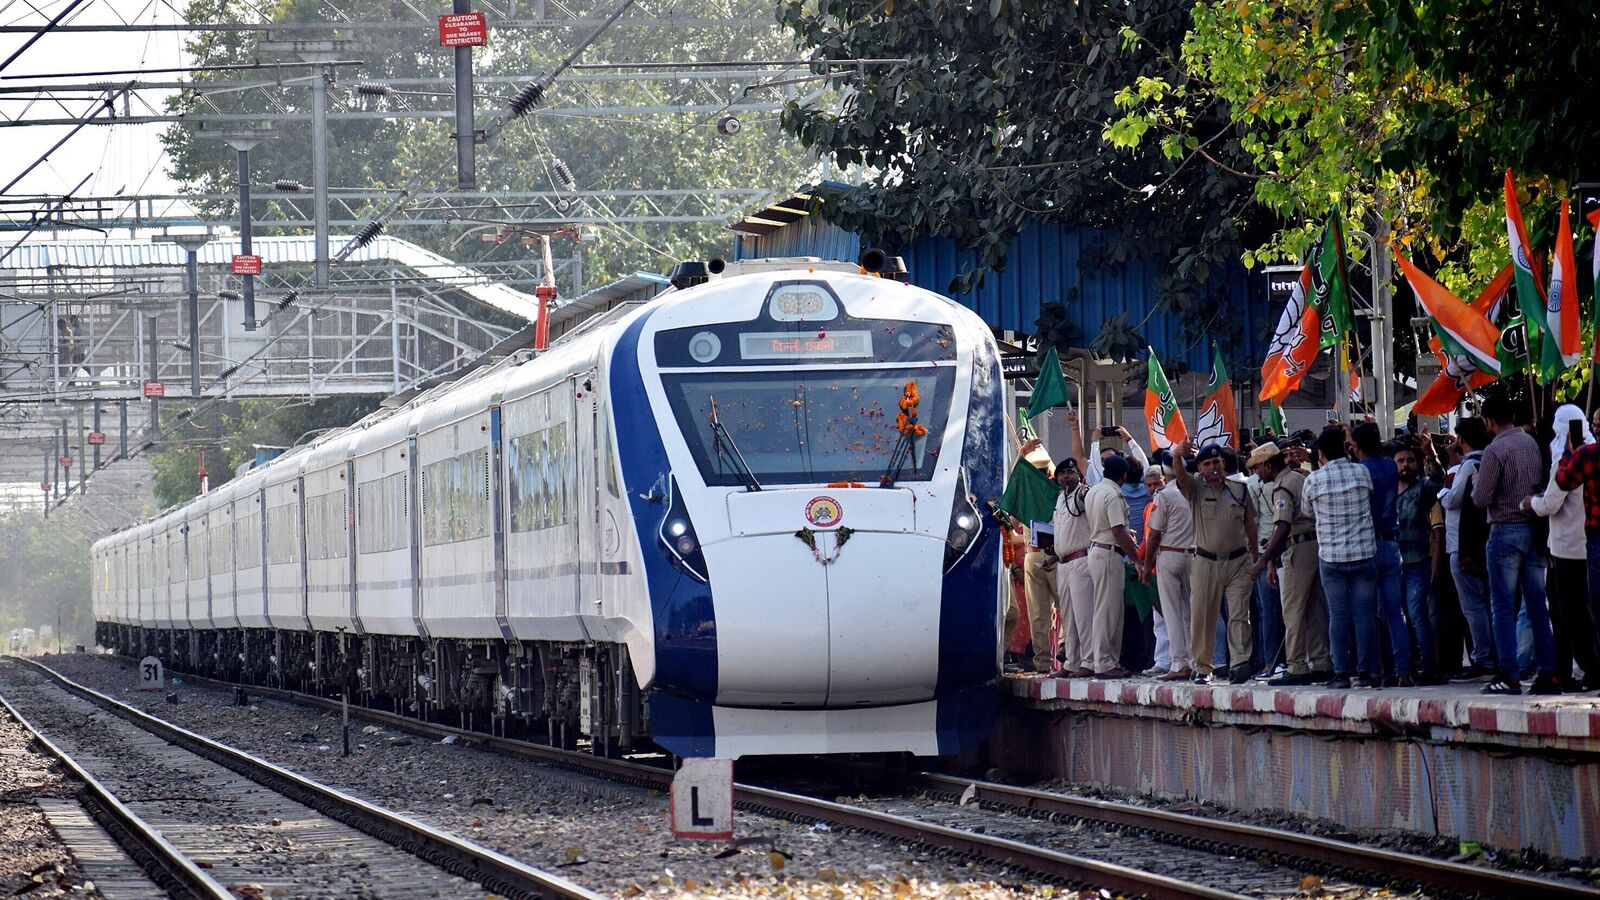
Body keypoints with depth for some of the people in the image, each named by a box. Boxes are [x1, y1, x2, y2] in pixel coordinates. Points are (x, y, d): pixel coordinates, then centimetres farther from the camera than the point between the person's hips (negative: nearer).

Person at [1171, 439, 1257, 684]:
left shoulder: (1239, 490, 10)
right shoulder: (1195, 489, 2)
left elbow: (1249, 523, 16)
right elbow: (1181, 476, -20)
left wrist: (1255, 557, 13)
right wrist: (1178, 457, -42)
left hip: (1238, 562, 1)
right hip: (1206, 562, -1)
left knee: (1239, 615, -9)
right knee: (1202, 617, 2)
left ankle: (1239, 664, -16)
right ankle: (1203, 667, 11)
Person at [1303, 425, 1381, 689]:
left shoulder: (1314, 480, -5)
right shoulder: (1362, 472, -2)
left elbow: (1307, 509, 10)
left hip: (1331, 556, -1)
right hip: (1363, 553, 1)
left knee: (1338, 614, 3)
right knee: (1364, 613, 2)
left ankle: (1342, 672, 0)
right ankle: (1365, 672, 0)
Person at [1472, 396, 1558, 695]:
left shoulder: (1495, 451, -13)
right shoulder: (1532, 443, 6)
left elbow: (1481, 498, -12)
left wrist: (1477, 484, 7)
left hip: (1506, 531, -6)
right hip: (1535, 530, 6)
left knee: (1503, 606, -1)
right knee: (1538, 605, 7)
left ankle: (1509, 675, -5)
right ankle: (1549, 673, 4)